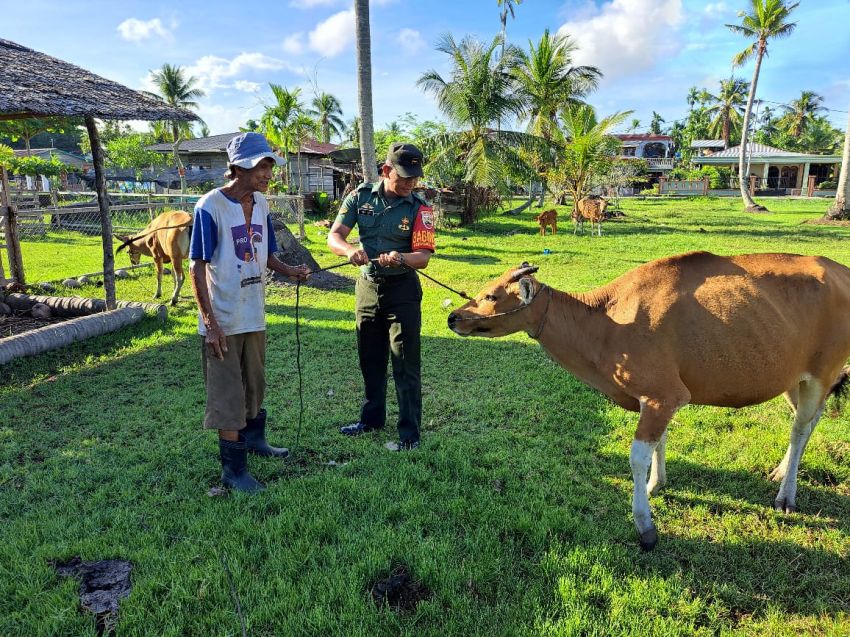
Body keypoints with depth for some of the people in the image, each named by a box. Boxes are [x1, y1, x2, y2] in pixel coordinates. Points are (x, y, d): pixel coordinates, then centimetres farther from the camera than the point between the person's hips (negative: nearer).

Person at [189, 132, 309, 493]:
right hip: (223, 319, -7)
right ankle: (233, 469, 15)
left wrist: (288, 271, -6)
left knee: (255, 384, 22)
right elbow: (197, 267, -15)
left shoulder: (261, 204, 5)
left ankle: (254, 438, 45)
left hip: (254, 314, 7)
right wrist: (209, 322, -18)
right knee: (227, 394, 2)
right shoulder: (210, 206, -15)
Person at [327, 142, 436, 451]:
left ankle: (410, 433, 11)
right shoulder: (361, 196, -3)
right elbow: (334, 236, -8)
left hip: (402, 290, -3)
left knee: (405, 364, -1)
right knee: (370, 359, 17)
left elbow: (423, 256, -15)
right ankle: (372, 417, 36)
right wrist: (350, 249, -30)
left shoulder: (420, 208, -10)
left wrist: (400, 258, -37)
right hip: (367, 287, 4)